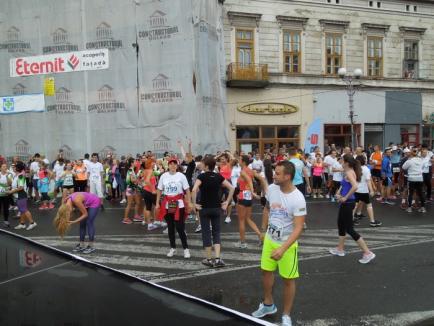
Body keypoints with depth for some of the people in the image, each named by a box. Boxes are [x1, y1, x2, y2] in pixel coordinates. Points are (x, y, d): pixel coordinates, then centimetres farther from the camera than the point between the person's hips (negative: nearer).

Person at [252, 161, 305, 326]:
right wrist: (264, 231, 16)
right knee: (266, 271, 18)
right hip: (269, 239, 6)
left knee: (288, 280, 6)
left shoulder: (298, 199, -26)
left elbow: (298, 228, -27)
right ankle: (268, 305, 40)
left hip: (287, 244, -6)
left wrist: (282, 249, -35)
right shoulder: (271, 189, -9)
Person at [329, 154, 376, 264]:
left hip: (347, 203, -10)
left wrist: (345, 198, -25)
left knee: (349, 229, -5)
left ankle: (368, 253, -2)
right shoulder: (348, 172, 10)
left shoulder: (349, 173, -19)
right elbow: (344, 185, 22)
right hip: (345, 203, 10)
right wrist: (338, 193, 3)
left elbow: (355, 186, -35)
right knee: (341, 225, 21)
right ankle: (340, 249, 34)